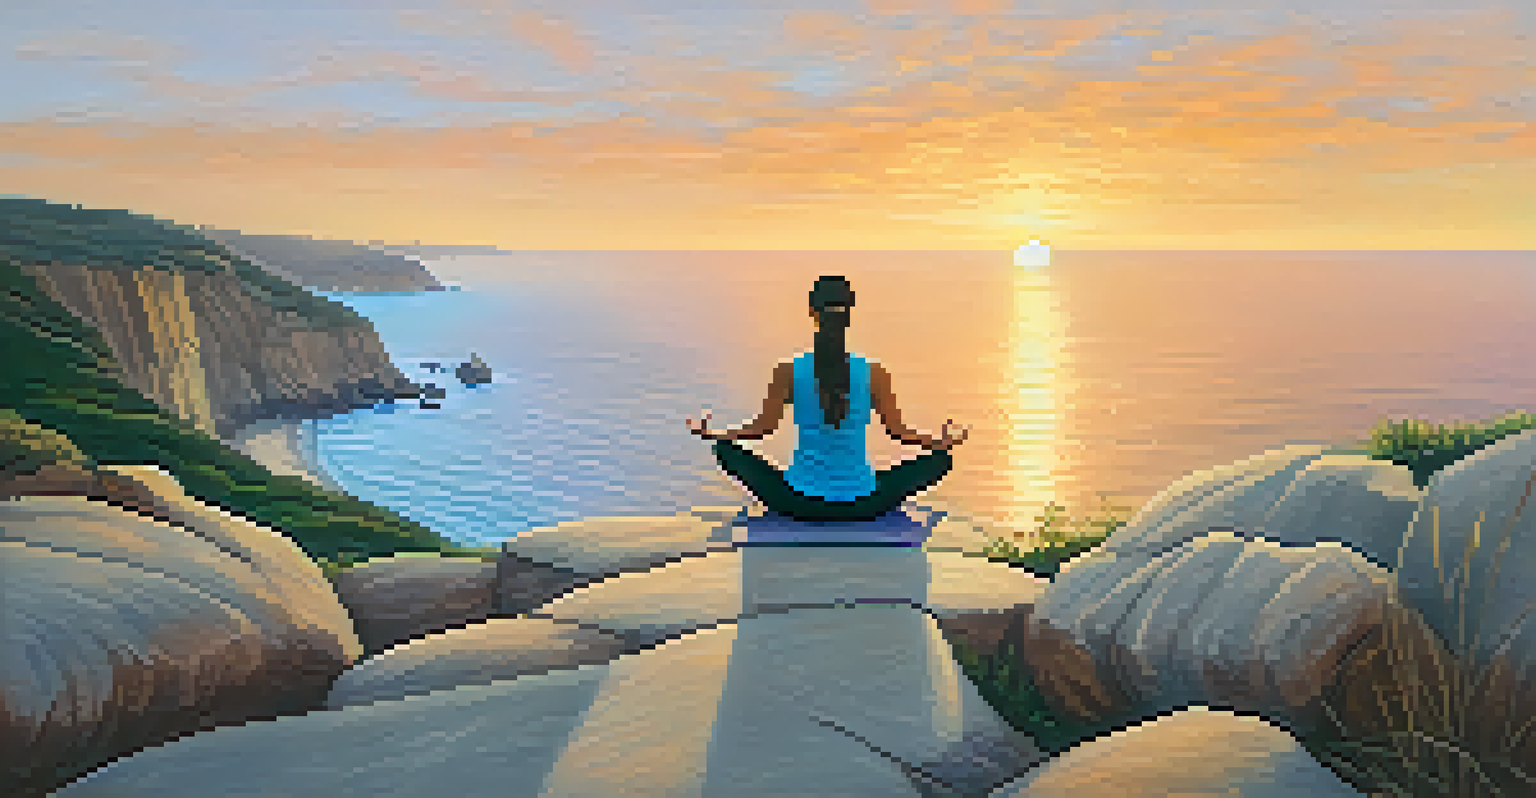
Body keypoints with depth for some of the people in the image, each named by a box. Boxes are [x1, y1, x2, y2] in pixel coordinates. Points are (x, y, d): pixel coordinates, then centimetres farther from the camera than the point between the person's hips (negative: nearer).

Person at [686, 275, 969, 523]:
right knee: (941, 458, 17)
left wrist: (708, 432, 14)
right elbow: (898, 431, -1)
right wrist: (944, 441, 17)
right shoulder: (872, 372, -10)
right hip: (861, 506, 0)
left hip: (800, 503, 0)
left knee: (727, 449, 17)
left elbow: (762, 428, -1)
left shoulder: (789, 370, -10)